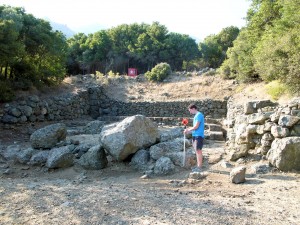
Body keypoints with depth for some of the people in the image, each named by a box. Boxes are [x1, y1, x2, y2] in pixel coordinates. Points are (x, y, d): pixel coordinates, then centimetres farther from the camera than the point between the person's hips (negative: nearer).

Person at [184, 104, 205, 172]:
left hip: (198, 136, -10)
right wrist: (189, 129, 10)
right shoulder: (196, 115, 17)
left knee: (198, 150, -6)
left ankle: (199, 167, -1)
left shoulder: (199, 115, -13)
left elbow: (196, 126, -17)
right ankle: (198, 166, 20)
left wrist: (188, 130, -5)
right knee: (197, 151, 13)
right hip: (195, 135, 10)